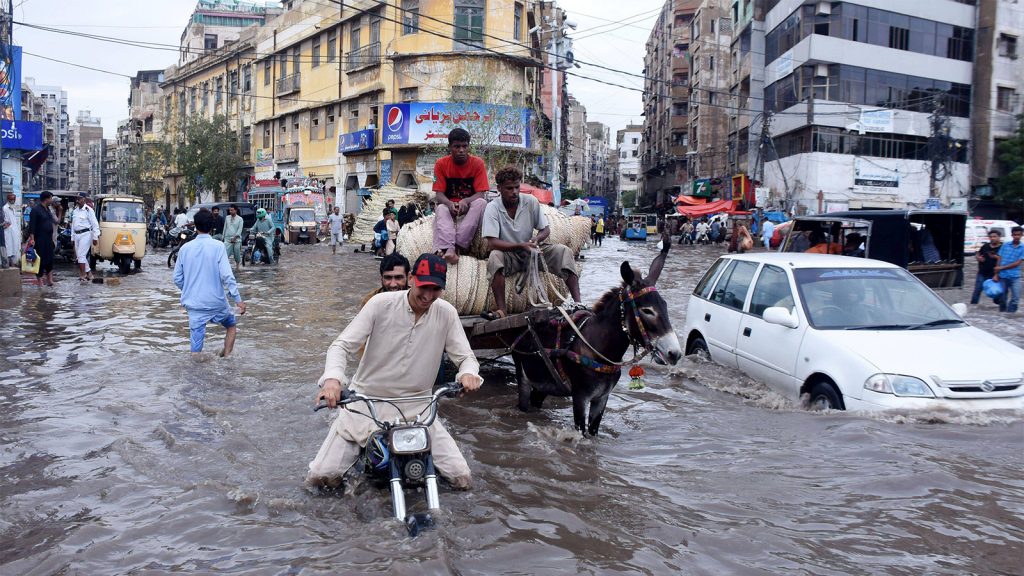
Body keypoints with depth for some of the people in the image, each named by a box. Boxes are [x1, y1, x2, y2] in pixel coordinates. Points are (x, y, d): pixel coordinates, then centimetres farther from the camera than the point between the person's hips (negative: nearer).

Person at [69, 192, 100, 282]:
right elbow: (73, 224, 19)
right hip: (77, 235, 8)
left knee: (81, 255, -11)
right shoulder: (75, 211, 14)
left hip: (86, 234, -8)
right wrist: (72, 237, 17)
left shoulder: (88, 210, -9)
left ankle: (83, 275, -6)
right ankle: (89, 274, 18)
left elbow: (95, 224, -11)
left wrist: (95, 237, -13)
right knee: (78, 255, 10)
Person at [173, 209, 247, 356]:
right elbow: (226, 275, -16)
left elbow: (177, 279, 7)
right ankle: (225, 358, 21)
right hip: (216, 302, -2)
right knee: (231, 325, 27)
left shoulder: (185, 248, 2)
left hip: (194, 304, 2)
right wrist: (238, 299, -13)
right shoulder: (218, 246, -9)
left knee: (196, 348, 4)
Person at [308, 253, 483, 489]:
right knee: (320, 475, -8)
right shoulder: (381, 304, -13)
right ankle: (364, 444, 24)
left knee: (462, 478, -8)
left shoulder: (446, 313, -7)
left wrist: (468, 373, -29)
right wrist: (332, 378, -35)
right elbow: (342, 345, -14)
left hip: (416, 407, 1)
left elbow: (465, 356, -3)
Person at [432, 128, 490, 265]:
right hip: (449, 206, 0)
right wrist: (450, 204, -33)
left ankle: (456, 246, -41)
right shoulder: (441, 164, -5)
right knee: (441, 209, -33)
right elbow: (439, 194, -9)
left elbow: (480, 194, -12)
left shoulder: (477, 163, -7)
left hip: (470, 207, 0)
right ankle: (448, 249, -57)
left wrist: (465, 202, -35)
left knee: (481, 203, -32)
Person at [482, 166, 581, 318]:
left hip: (531, 251, 3)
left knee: (563, 251, -19)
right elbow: (492, 243, -22)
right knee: (494, 257, -36)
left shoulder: (531, 202, -6)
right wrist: (521, 246, -33)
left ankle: (577, 301, -24)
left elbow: (546, 229, 3)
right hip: (508, 256, -3)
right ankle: (501, 309, -37)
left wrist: (536, 239, -21)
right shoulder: (492, 208, -14)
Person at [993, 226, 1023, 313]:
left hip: (1014, 276, -1)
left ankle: (1010, 313, 1)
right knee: (1002, 297, 9)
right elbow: (999, 260, 5)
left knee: (1015, 297, -6)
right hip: (1003, 276, 1)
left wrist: (1002, 267, -10)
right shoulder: (1005, 245, 5)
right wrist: (996, 274, 2)